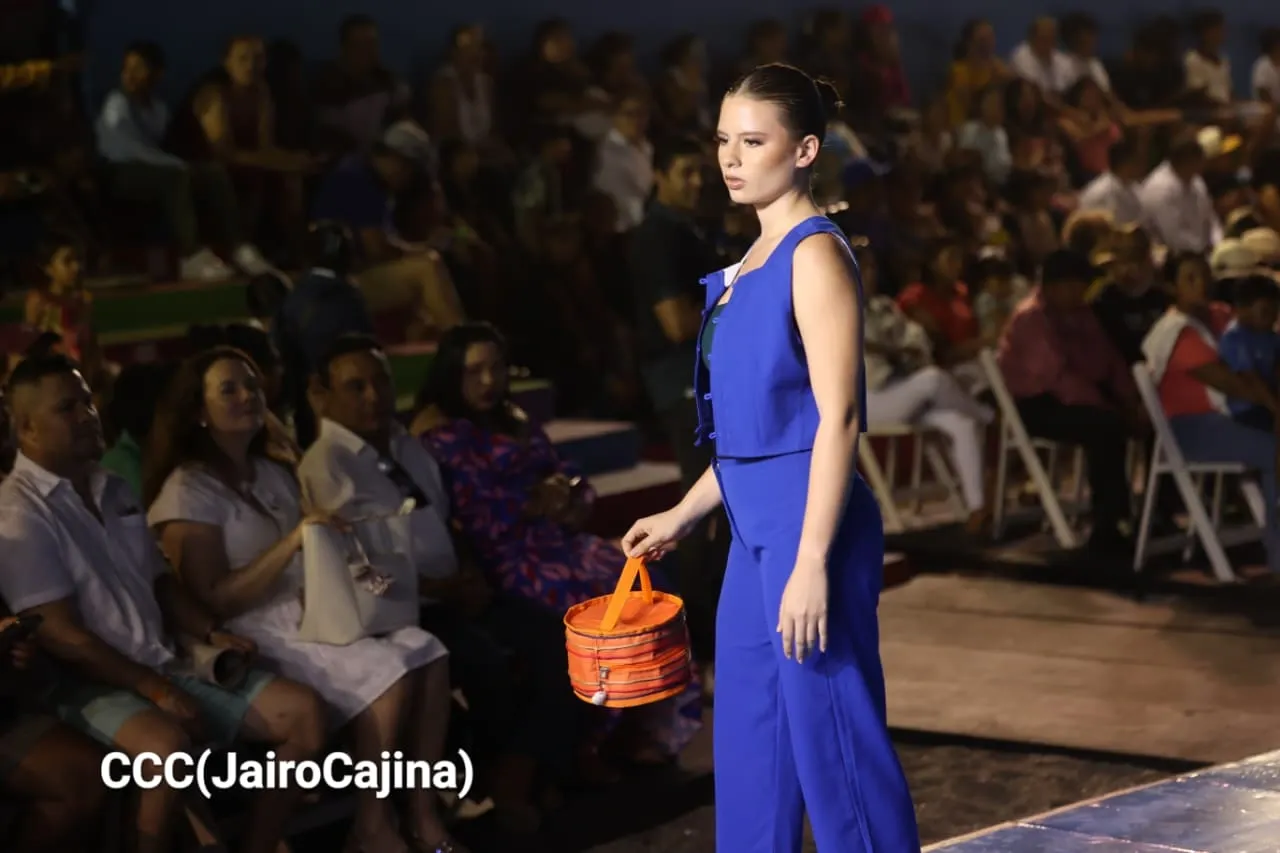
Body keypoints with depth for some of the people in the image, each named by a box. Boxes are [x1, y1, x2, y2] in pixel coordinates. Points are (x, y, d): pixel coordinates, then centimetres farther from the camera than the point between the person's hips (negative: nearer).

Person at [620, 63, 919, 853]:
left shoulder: (815, 255, -13)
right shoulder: (756, 261, 13)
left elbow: (837, 419, -18)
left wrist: (811, 564, -22)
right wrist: (683, 516, 24)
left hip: (808, 525, -9)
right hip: (757, 529, 9)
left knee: (833, 743, -3)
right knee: (748, 749, 13)